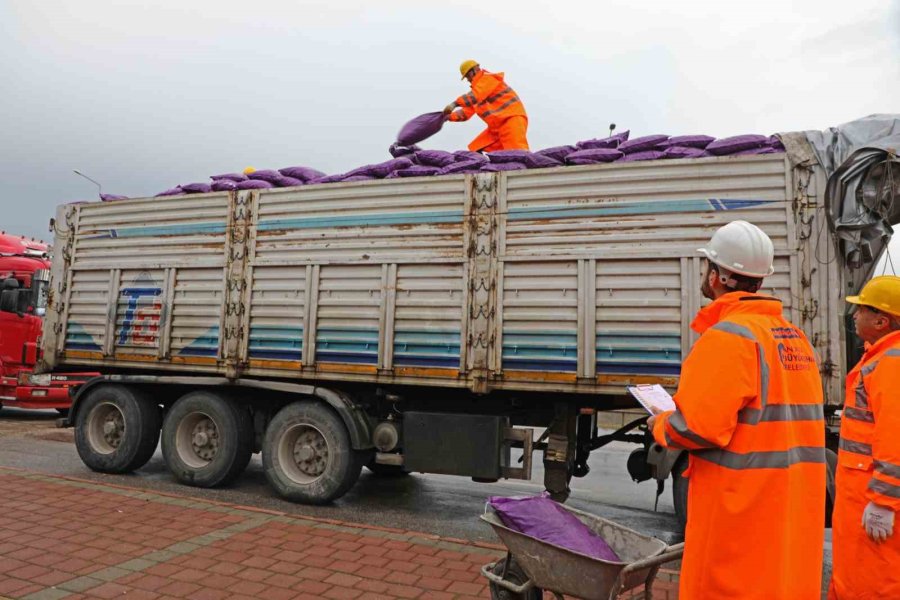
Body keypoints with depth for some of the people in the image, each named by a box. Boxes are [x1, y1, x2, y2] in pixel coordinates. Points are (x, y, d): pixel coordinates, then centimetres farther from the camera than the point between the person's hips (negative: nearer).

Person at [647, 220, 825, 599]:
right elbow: (783, 416, 11)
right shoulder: (794, 336, 10)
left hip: (741, 508, -8)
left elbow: (695, 427, -23)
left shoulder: (729, 336, -17)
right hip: (793, 503, 8)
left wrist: (661, 426, -2)